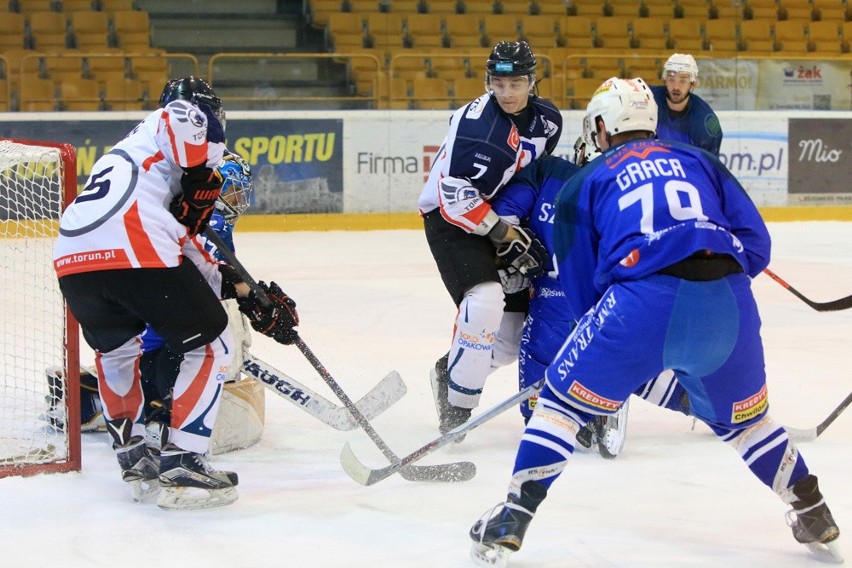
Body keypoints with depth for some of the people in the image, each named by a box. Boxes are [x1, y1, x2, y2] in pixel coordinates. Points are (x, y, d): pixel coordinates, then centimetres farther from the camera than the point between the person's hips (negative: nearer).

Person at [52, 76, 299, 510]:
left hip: (72, 257, 8)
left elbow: (186, 251, 33)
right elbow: (186, 120, -12)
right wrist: (201, 181, 0)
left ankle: (132, 457, 31)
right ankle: (180, 465, 4)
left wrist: (248, 294, 30)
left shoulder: (138, 143, 39)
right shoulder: (185, 117, 18)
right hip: (135, 250, -8)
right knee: (210, 344, 9)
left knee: (114, 348, 33)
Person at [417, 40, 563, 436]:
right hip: (451, 219, -8)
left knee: (520, 324, 5)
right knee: (485, 300, -29)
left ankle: (450, 372, 28)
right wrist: (506, 237, -25)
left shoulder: (547, 120, -1)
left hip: (503, 221, 8)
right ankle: (457, 405, -15)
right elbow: (454, 193, -27)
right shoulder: (475, 121, -24)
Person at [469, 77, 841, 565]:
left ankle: (510, 522, 10)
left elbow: (580, 285, 22)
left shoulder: (584, 183, 22)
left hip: (644, 303, -3)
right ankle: (815, 519, 34)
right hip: (729, 305, 3)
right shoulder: (701, 162, 27)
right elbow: (755, 243, 18)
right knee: (744, 418, 28)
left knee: (563, 399, 15)